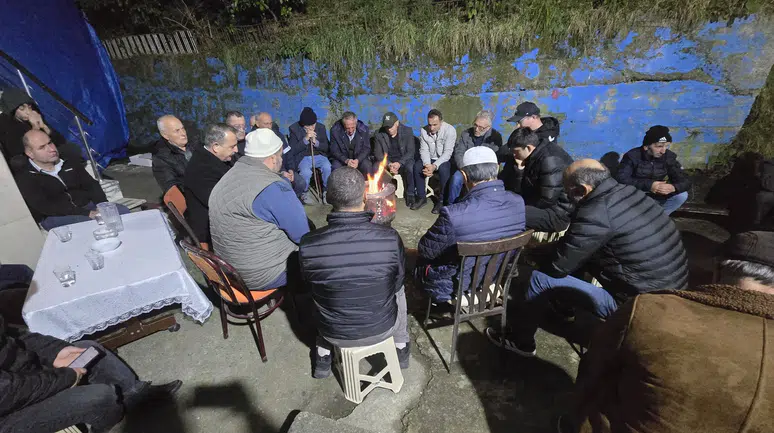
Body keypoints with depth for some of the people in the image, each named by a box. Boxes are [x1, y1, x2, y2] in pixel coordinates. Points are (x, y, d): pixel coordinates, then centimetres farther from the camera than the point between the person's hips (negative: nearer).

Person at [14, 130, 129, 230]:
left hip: (86, 206, 4)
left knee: (123, 211, -24)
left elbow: (92, 186, 8)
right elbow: (47, 207, -14)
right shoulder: (25, 178, 0)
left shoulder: (69, 164, 16)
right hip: (55, 218, -4)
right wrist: (87, 214, -26)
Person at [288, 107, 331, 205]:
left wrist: (316, 142, -17)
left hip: (319, 156, 2)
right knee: (306, 172, -32)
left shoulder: (321, 127, 2)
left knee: (327, 168, -29)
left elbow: (326, 147, 3)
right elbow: (293, 150, -10)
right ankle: (303, 193, -2)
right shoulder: (294, 129, -4)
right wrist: (305, 139, -21)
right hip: (303, 157, -2)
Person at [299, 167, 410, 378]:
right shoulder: (390, 238, -26)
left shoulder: (308, 244, -24)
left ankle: (323, 359, 43)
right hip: (382, 329, 0)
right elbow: (397, 283, -7)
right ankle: (401, 349, 45)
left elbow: (310, 286, -3)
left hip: (335, 333, 1)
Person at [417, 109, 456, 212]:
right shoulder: (423, 130, -6)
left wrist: (435, 166, -35)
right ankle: (422, 198, -11)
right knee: (417, 166, -24)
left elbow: (447, 152, -23)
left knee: (443, 169, -35)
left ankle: (442, 200, -19)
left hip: (445, 160, -3)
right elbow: (424, 150, -8)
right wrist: (427, 165, -27)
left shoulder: (450, 130, -18)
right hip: (430, 159, 4)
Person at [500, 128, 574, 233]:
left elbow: (547, 199, -23)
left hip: (559, 214, -10)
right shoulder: (531, 157, 7)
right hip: (540, 206, 10)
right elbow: (515, 191, 4)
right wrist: (519, 168, -9)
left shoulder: (550, 160, -20)